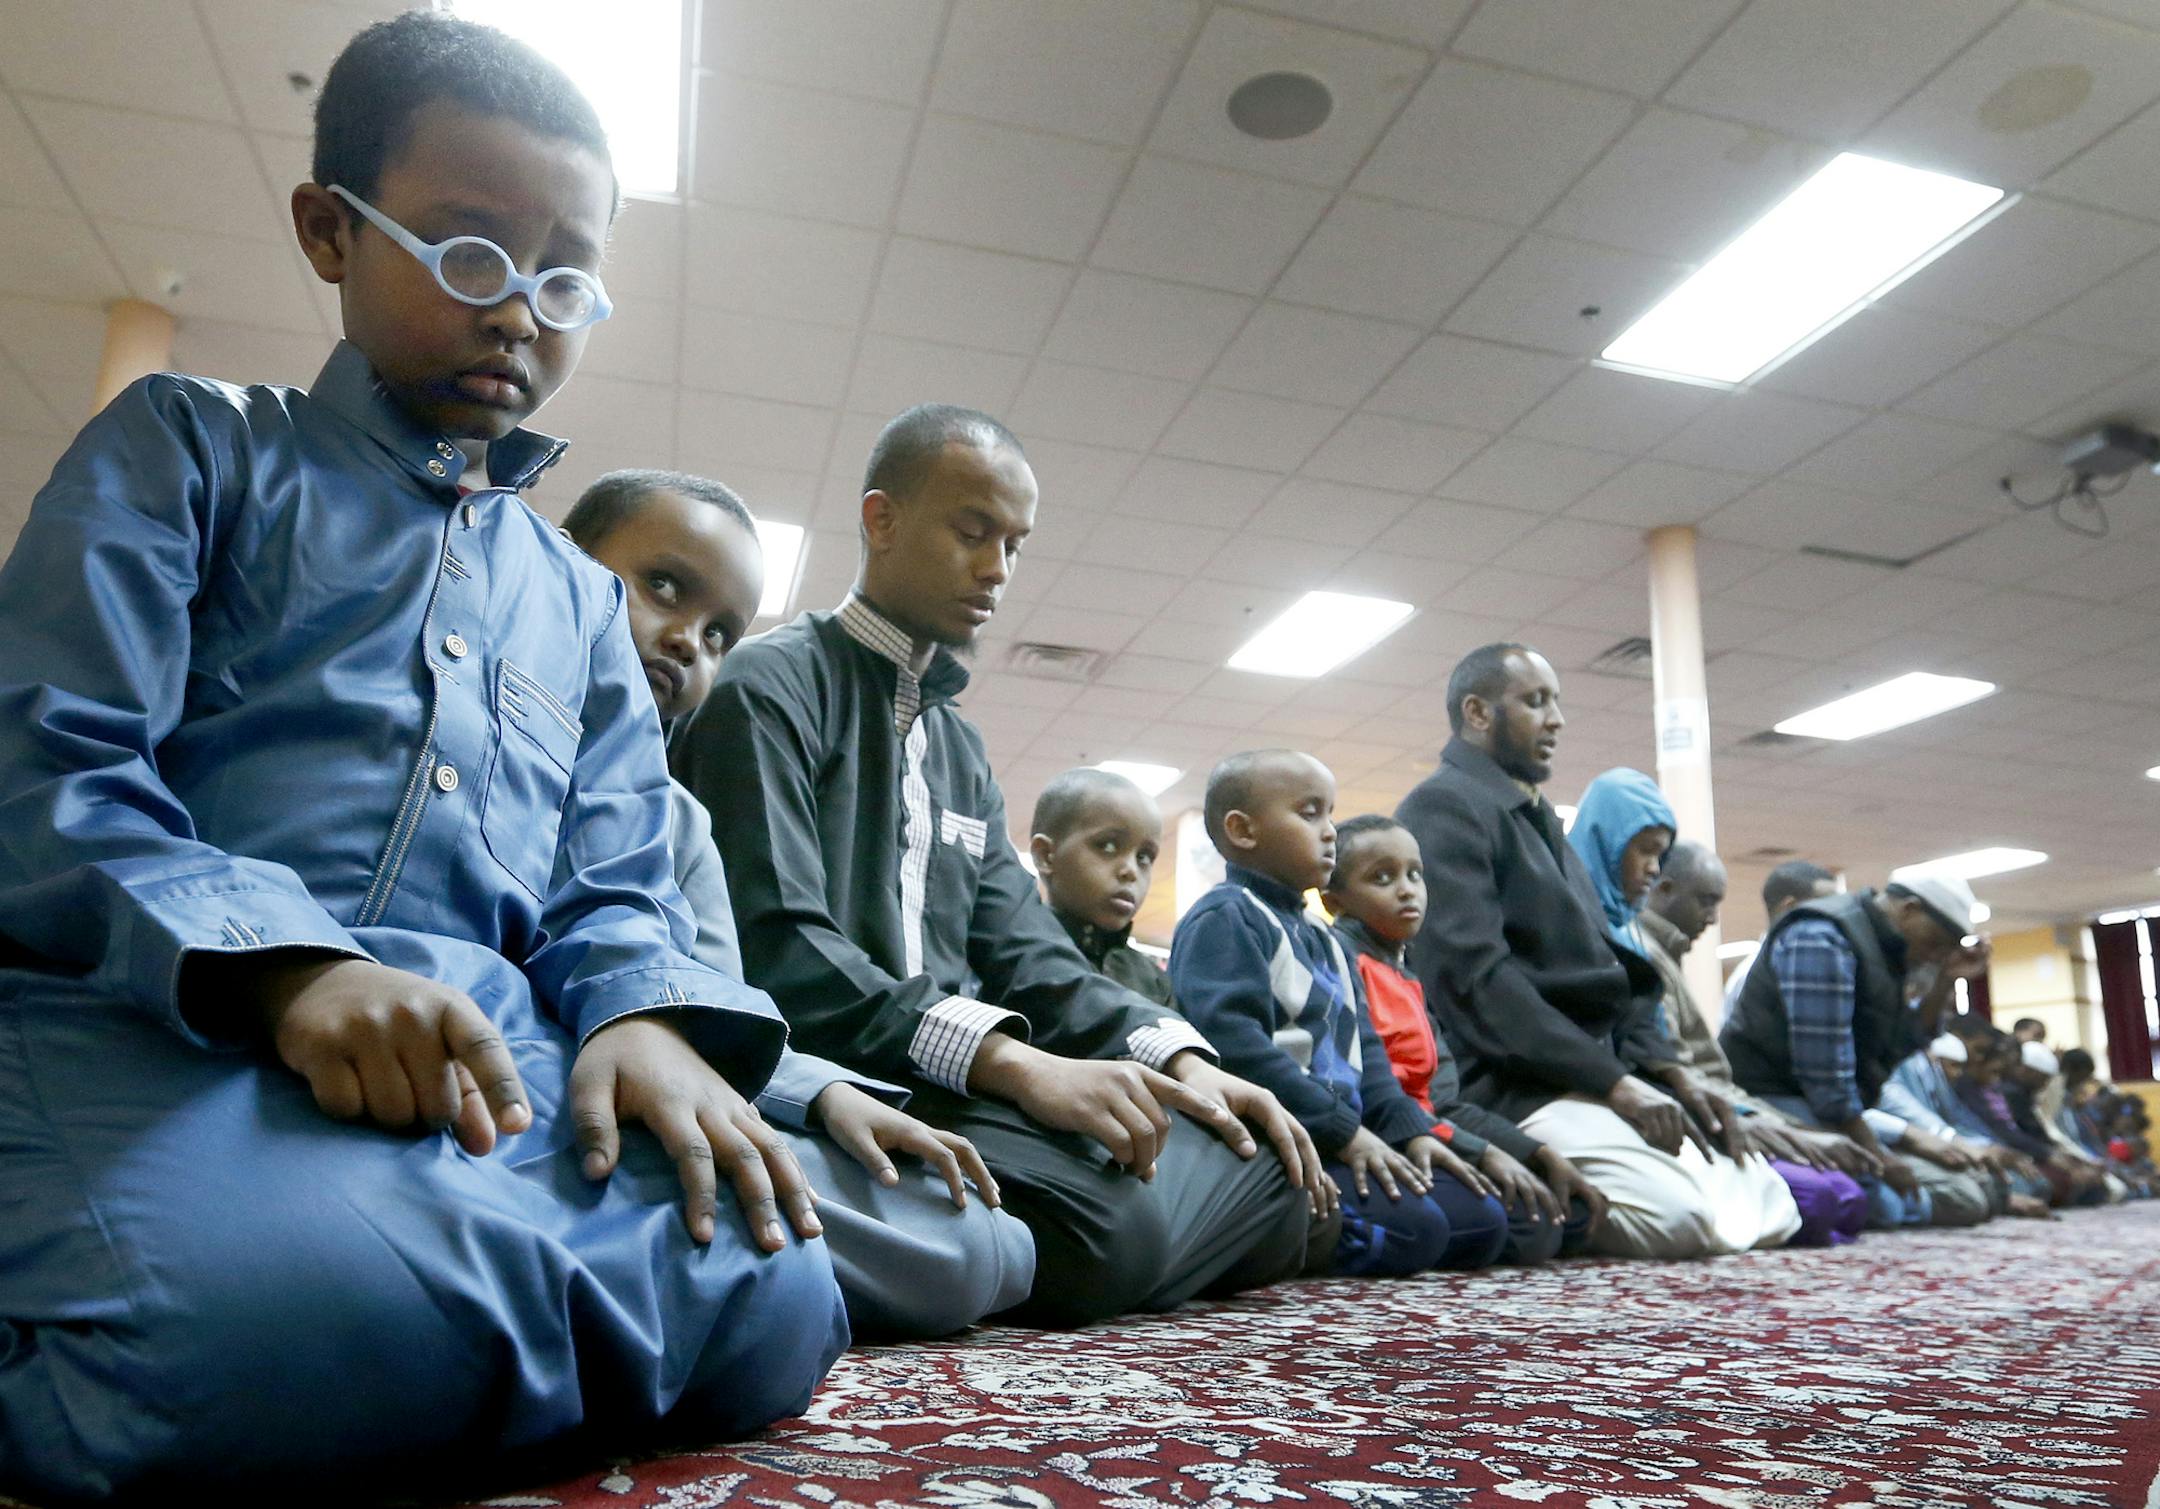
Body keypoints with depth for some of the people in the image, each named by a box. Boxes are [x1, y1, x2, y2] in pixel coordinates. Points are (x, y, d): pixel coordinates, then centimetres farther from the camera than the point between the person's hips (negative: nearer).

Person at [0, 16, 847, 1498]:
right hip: (157, 1026, -5)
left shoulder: (581, 596, 26)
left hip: (496, 1051, 6)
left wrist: (647, 1016, -6)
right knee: (297, 1312, -39)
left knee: (772, 1309, -22)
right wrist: (281, 966, -19)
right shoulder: (192, 447, 14)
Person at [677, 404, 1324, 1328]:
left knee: (1275, 1177, -3)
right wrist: (1017, 1062, -27)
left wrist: (1180, 1060, -4)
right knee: (1109, 1222, -32)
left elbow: (1023, 950, 14)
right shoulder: (772, 687, -4)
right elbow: (775, 950, -18)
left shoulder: (961, 748, 23)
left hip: (955, 1082, 9)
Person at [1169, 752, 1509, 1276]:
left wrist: (1410, 1129, 6)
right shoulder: (1223, 919, -7)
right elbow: (1233, 1042, -20)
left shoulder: (1321, 938, 24)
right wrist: (1343, 1130, -20)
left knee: (1483, 1221, 5)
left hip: (1347, 1142, 10)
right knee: (1411, 1228, -25)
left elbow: (1361, 1046, 23)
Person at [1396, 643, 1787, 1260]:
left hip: (1603, 1068, 10)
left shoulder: (1539, 819, 22)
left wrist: (1660, 1067, 6)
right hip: (1520, 1085, -9)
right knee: (1683, 1218, -26)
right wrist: (1612, 1080, -18)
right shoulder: (1444, 807, -8)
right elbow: (1474, 979, -19)